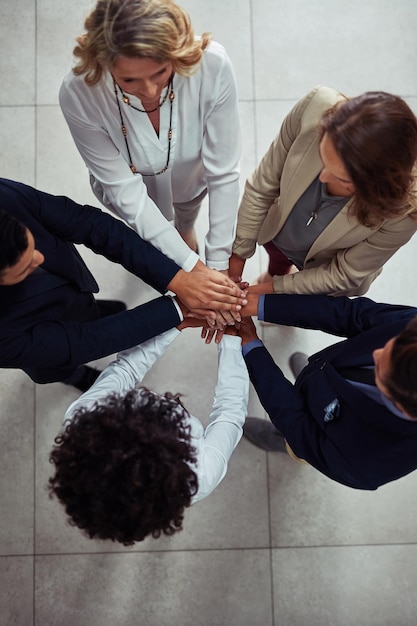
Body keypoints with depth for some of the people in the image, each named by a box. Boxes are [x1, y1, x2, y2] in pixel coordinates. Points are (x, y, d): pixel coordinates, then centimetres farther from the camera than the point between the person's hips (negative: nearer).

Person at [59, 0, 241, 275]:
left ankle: (186, 228, 73)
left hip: (191, 176, 1)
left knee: (188, 209, 36)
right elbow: (124, 189, -33)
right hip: (133, 187, -1)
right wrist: (190, 265, -36)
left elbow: (224, 171, -32)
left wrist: (218, 261, -28)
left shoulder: (213, 65, -41)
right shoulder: (78, 95, -40)